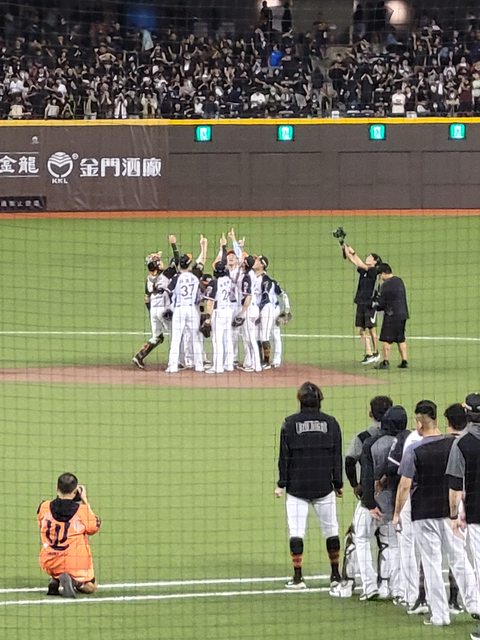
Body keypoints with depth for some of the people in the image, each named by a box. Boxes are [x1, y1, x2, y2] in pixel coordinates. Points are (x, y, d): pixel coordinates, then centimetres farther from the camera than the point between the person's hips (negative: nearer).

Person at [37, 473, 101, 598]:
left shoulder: (44, 507, -6)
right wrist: (85, 502, 6)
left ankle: (55, 580, 8)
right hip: (76, 563, -3)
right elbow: (93, 527, 3)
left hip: (50, 564, 3)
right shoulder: (82, 510, -14)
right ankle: (74, 581, -13)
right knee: (90, 587, 22)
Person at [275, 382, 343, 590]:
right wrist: (338, 484, 11)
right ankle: (335, 575, 15)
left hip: (297, 486, -2)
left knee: (296, 531, 1)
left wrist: (281, 484, 2)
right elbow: (337, 456, 4)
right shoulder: (330, 423, 2)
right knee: (330, 529, 11)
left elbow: (284, 456, -3)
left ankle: (298, 577, -4)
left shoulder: (290, 423, -3)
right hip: (324, 487, 2)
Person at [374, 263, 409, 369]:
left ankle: (386, 362, -3)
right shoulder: (399, 281, 10)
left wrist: (375, 306, 11)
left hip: (391, 315, -8)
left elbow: (381, 304, -12)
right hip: (403, 313, 8)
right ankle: (404, 361, 14)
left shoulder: (386, 285, -15)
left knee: (386, 339, -2)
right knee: (401, 339, 14)